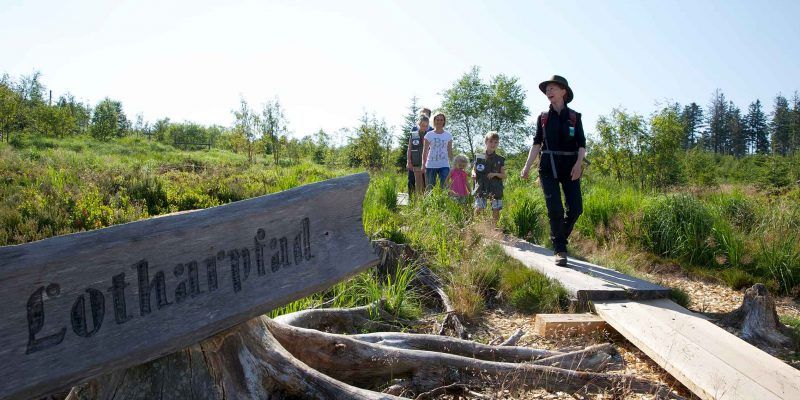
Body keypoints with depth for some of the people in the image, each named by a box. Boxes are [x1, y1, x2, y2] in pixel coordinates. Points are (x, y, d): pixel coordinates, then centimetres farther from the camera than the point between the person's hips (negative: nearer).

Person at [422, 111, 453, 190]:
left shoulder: (448, 135, 7)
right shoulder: (429, 135, 2)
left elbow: (450, 152, 11)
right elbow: (425, 151, 3)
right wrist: (423, 165, -3)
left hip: (444, 165, 1)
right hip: (431, 165, 0)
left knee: (444, 186, -9)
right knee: (430, 187, 5)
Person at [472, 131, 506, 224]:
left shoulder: (500, 159, 7)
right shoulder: (479, 157, 6)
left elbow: (504, 175, 9)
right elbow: (474, 169, 14)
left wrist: (495, 174, -11)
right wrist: (474, 174, -9)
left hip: (496, 189, 1)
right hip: (481, 188, -1)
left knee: (496, 210, 3)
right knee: (478, 209, -11)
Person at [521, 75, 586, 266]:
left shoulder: (574, 116, 7)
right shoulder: (543, 117, 10)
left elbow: (582, 144, 2)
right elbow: (536, 144, 8)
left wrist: (578, 164, -14)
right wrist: (527, 166, -3)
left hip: (570, 168, 1)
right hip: (548, 168, 0)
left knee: (575, 208, -5)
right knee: (555, 210, -8)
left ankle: (561, 239, 21)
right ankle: (559, 250, 3)